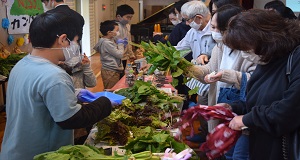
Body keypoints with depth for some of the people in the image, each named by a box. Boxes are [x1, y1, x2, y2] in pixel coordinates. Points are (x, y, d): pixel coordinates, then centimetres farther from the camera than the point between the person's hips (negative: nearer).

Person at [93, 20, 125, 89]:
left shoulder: (110, 40, 8)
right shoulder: (106, 43, -21)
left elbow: (116, 52, 18)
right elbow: (120, 54, -19)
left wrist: (123, 45, 5)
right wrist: (120, 44, -5)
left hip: (114, 70, 10)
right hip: (110, 72, -10)